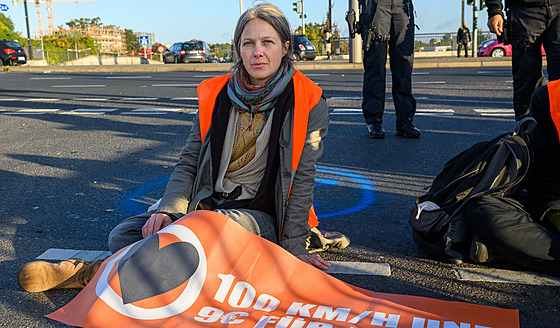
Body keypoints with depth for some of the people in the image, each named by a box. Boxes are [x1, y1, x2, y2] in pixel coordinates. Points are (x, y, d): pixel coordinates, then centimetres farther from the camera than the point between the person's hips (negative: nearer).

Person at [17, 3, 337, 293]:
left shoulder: (308, 102, -6)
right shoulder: (217, 95, 4)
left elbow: (301, 177, -8)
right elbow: (189, 162, 7)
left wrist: (295, 247, -11)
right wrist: (169, 211, -9)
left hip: (262, 216, -4)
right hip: (206, 206, 4)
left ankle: (98, 272, -20)